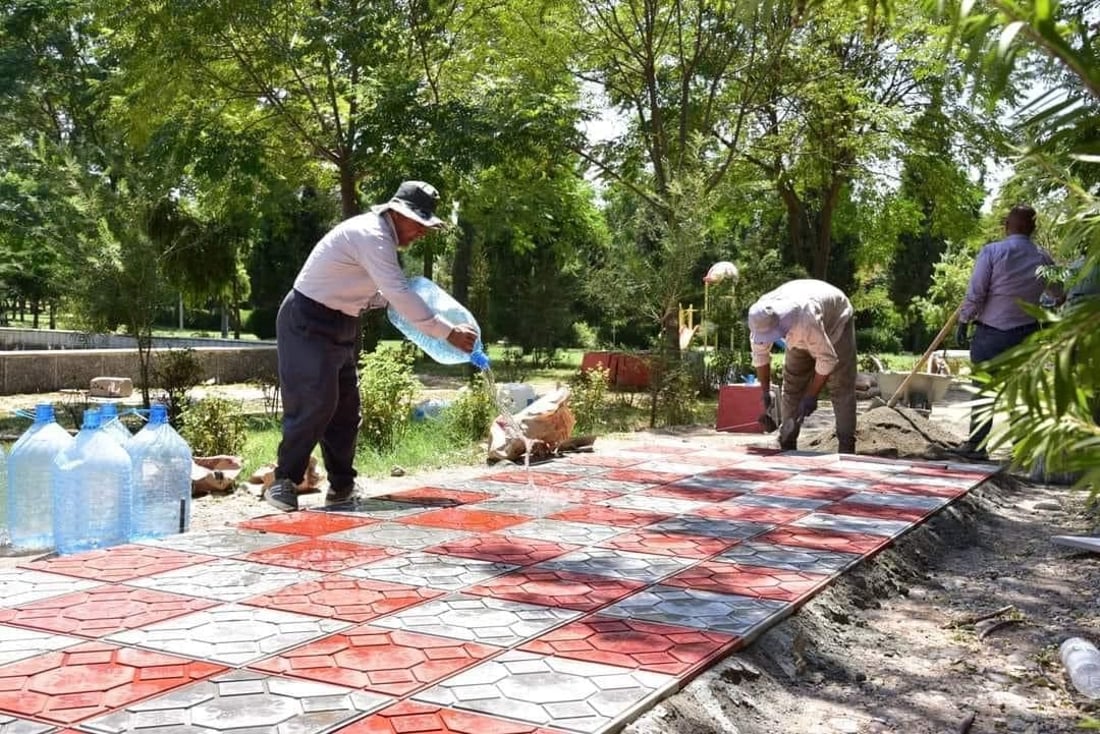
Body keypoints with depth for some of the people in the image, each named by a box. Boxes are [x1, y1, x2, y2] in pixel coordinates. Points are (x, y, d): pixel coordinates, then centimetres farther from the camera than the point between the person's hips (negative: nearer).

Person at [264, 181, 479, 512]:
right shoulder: (372, 235, -21)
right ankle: (284, 482, -6)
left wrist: (385, 298, -2)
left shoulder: (378, 235, 11)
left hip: (338, 327, 10)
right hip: (308, 323, -10)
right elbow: (400, 294, -30)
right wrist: (449, 332, -29)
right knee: (316, 403, -15)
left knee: (346, 407, 9)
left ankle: (342, 485, 15)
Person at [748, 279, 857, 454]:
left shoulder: (806, 319, -47)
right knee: (792, 385, 1)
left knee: (840, 387, -12)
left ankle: (846, 446, -10)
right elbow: (760, 354, -11)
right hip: (801, 335, 6)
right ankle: (787, 443, 8)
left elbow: (827, 358, -36)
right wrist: (765, 391, -8)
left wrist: (811, 396, -30)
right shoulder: (761, 318, -29)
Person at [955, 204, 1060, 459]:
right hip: (1027, 331, 3)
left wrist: (963, 321, -1)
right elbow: (1060, 294, 13)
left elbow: (975, 292, -11)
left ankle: (976, 445, 4)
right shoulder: (1043, 258, 2)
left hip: (991, 332, -3)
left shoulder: (992, 251, -10)